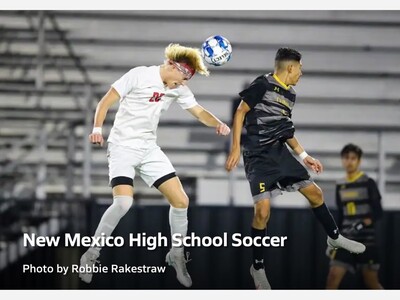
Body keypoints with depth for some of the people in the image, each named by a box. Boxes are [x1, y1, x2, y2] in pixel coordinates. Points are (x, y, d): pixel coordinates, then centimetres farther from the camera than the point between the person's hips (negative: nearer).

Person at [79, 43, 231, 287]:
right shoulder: (139, 75, -14)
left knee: (181, 201, -2)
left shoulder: (179, 89, 3)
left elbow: (199, 112, 9)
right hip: (123, 146, -6)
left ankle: (177, 255, 18)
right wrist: (97, 129, -26)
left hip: (149, 149, 6)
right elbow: (106, 101, -11)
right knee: (124, 202, -26)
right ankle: (91, 256, -11)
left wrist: (218, 124, -13)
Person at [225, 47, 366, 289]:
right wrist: (236, 148, -15)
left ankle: (334, 237, 33)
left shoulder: (290, 95, 13)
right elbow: (240, 112, -9)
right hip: (258, 156, -8)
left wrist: (305, 157, 21)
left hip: (280, 153, 8)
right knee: (263, 210, -17)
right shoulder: (263, 84, -10)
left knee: (315, 192, 10)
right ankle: (258, 267, -1)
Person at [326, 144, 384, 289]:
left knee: (371, 282, 1)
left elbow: (378, 212, -9)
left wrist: (363, 224, -26)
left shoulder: (368, 183, -5)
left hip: (366, 240, -4)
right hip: (346, 239, 4)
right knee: (333, 278, -7)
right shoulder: (340, 186, 10)